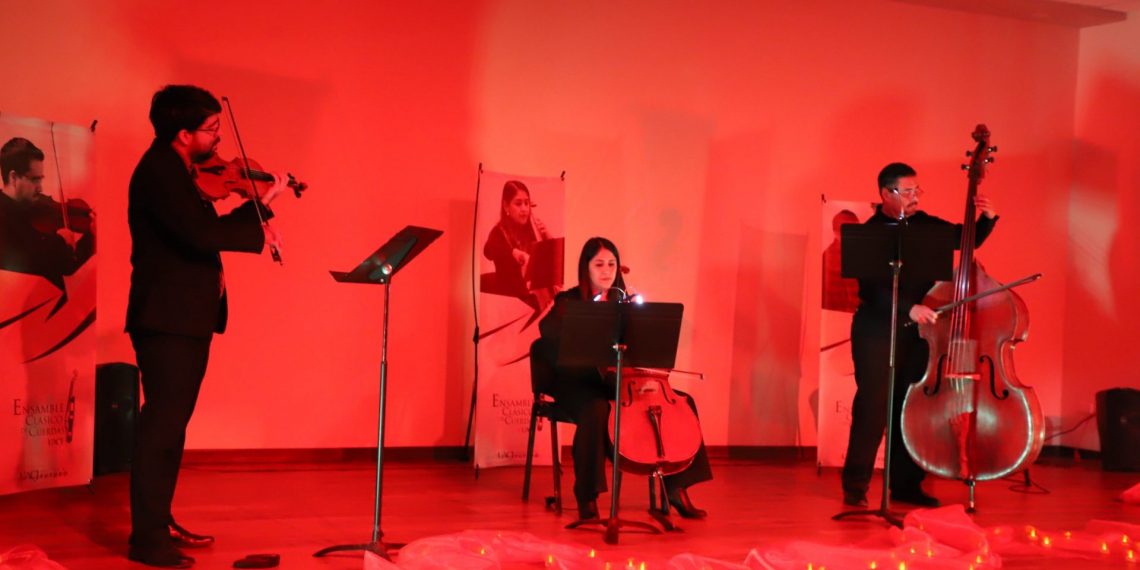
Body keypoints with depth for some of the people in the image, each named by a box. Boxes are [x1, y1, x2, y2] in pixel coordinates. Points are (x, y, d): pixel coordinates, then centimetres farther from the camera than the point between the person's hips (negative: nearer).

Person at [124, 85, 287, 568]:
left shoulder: (177, 171, 16)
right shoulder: (159, 171, -15)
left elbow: (208, 228, 21)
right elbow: (201, 235, -27)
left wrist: (262, 204, 12)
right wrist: (259, 232, -14)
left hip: (187, 318, 10)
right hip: (167, 319, -10)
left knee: (171, 423, 14)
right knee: (162, 425, -8)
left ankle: (160, 523, 23)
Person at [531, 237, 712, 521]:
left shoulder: (623, 302, 13)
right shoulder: (570, 302, -3)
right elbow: (548, 328, -25)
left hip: (618, 383, 6)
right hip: (579, 384, -5)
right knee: (596, 411, -39)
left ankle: (675, 488, -3)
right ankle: (586, 496, -24)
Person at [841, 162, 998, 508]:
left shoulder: (924, 224, 10)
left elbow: (967, 239, 20)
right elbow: (872, 289, -19)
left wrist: (987, 219, 0)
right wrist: (909, 308, -32)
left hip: (918, 331, 5)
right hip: (877, 331, -5)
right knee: (873, 407, -8)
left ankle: (906, 485, 15)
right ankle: (855, 486, 1)